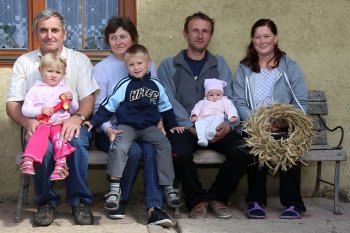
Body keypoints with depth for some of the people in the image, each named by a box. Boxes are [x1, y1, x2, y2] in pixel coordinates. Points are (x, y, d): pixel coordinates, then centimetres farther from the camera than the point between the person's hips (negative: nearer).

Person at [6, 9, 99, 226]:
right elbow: (13, 104, 6)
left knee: (77, 142, -36)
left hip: (71, 124, 0)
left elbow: (88, 99, 3)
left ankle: (80, 201, -14)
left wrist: (77, 118, -20)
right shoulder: (24, 62, 11)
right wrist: (28, 121, -17)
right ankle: (46, 201, -10)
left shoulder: (80, 60, 11)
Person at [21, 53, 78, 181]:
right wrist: (41, 110, -12)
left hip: (61, 123, 2)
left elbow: (74, 110, 24)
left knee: (59, 136, -31)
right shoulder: (35, 89, 13)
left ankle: (61, 164, -42)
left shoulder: (64, 89, 22)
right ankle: (28, 160, -49)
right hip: (42, 123, -2)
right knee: (40, 134, -34)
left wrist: (71, 100, 3)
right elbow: (25, 110, 5)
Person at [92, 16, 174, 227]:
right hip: (112, 130, -2)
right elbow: (98, 107, -1)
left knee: (151, 148, -31)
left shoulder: (148, 66, 13)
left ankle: (155, 207, -34)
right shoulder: (101, 68, 6)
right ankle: (119, 200, -9)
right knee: (134, 151, -31)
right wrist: (109, 129, -19)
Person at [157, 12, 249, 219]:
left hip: (216, 128, 2)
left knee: (243, 151, -26)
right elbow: (169, 101, -2)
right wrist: (191, 127, -17)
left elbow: (228, 98, 6)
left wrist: (228, 124, -14)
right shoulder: (169, 66, 10)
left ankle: (216, 196, -1)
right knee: (180, 153, -35)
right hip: (183, 127, -2)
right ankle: (197, 199, -8)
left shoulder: (220, 64, 17)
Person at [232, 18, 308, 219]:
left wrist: (287, 121, -17)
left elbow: (301, 102, 4)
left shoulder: (290, 67, 13)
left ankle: (293, 203, -23)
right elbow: (239, 103, 3)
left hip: (284, 128, 0)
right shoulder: (244, 69, 16)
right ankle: (256, 200, -22)